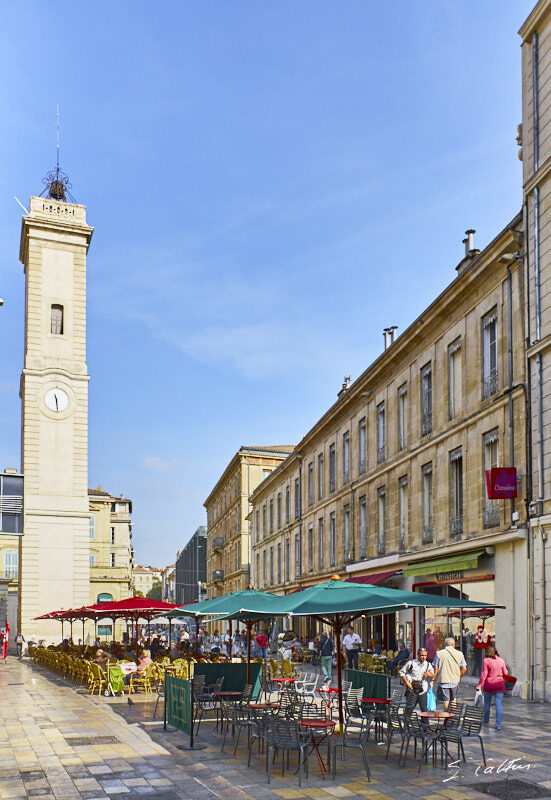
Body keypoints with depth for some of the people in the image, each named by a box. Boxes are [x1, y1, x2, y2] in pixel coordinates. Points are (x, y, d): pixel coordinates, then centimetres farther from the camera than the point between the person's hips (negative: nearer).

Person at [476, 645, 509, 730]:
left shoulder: (486, 661, -9)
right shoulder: (501, 660, 1)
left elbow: (484, 674, -12)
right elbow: (505, 673, 7)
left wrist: (479, 685, -7)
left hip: (489, 685, -2)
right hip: (499, 685, 2)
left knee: (487, 703, 16)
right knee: (498, 704, 0)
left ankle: (486, 720, 31)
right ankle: (498, 724, -6)